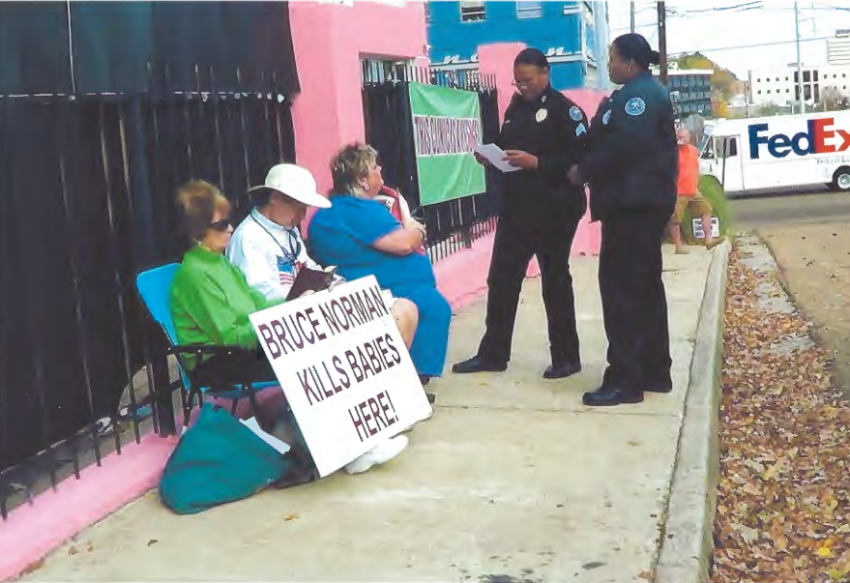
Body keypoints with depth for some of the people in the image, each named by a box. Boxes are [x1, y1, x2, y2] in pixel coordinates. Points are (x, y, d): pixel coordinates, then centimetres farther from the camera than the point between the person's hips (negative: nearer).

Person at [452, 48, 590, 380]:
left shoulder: (565, 111, -7)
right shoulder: (515, 108, 14)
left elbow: (580, 159, -16)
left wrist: (537, 163, -24)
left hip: (553, 210, -6)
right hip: (516, 208, 7)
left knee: (555, 281, 3)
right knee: (501, 280, 6)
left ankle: (566, 357, 16)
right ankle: (493, 354, 17)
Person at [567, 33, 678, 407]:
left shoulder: (638, 94, -13)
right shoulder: (643, 92, 21)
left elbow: (625, 144, -26)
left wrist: (584, 171, -17)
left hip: (633, 202, -11)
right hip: (641, 201, 11)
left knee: (620, 286, -10)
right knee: (644, 286, 13)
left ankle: (625, 379, -8)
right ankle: (654, 372, 19)